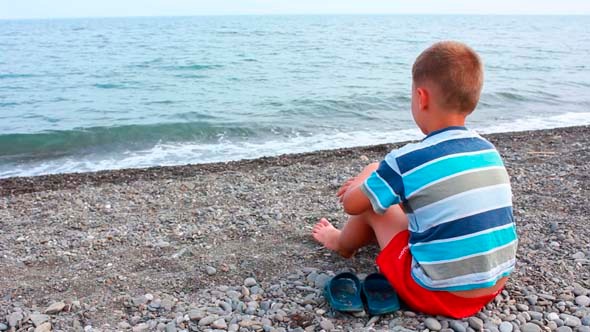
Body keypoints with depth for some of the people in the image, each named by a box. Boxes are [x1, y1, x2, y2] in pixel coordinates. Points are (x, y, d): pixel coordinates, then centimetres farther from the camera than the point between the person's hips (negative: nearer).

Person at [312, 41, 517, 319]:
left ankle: (342, 243, 42)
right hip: (495, 285, 7)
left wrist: (364, 182, 19)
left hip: (441, 294, -6)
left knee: (372, 204, 11)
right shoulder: (489, 151, 2)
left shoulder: (406, 160, -18)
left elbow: (351, 204, -3)